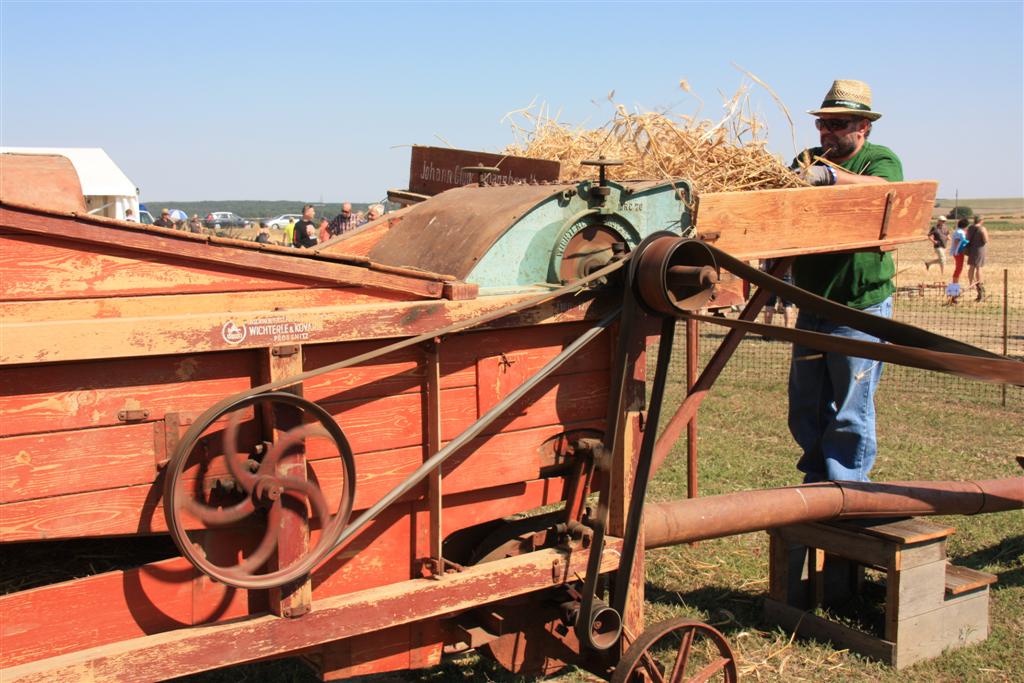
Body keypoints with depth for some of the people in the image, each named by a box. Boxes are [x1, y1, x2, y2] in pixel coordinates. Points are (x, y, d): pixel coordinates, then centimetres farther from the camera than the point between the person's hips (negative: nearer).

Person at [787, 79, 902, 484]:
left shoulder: (881, 159, -3)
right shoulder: (808, 160, 13)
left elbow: (880, 190, -27)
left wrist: (829, 174, -41)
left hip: (861, 309, -6)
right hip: (812, 308, 6)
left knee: (851, 413, 0)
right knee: (806, 411, 13)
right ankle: (815, 487, 29)